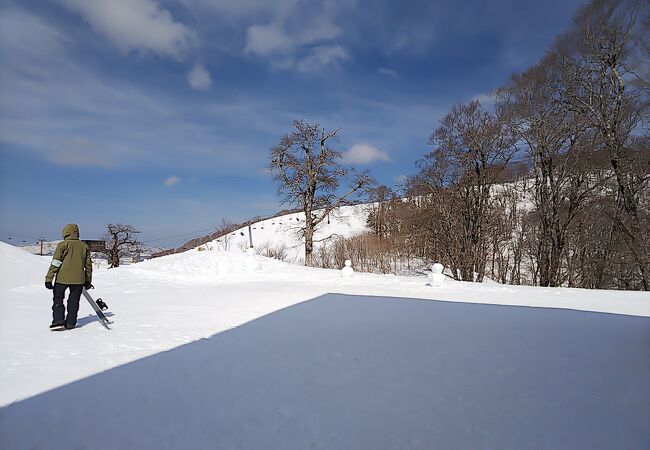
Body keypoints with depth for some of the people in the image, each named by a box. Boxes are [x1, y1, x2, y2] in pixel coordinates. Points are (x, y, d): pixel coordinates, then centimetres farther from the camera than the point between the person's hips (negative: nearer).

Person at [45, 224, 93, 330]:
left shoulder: (63, 245, -5)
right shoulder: (84, 246, 7)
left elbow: (55, 263, -9)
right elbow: (88, 265, 11)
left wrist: (48, 279, -4)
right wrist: (88, 281, 19)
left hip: (62, 278, -3)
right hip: (78, 279, 3)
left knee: (58, 298, 15)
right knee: (74, 301, 12)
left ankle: (58, 320, 5)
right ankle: (70, 323, 14)